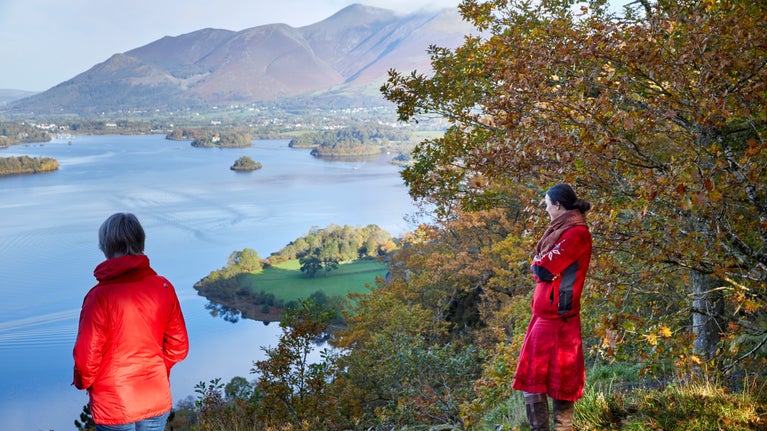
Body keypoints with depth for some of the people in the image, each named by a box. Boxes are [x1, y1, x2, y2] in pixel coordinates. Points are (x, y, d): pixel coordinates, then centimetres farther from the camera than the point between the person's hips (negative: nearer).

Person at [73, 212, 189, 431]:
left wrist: (82, 382, 7)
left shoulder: (100, 296, -20)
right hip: (158, 402, 3)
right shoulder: (163, 287, -8)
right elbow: (178, 347, 1)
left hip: (113, 408, -3)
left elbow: (87, 358, -14)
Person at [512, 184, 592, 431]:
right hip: (546, 313, 10)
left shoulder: (576, 233, -13)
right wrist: (541, 265, -3)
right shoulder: (564, 230, 18)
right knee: (533, 374, 11)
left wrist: (538, 264, 1)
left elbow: (544, 269, -18)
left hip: (556, 315, -10)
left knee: (559, 376, -4)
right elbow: (539, 266, 16)